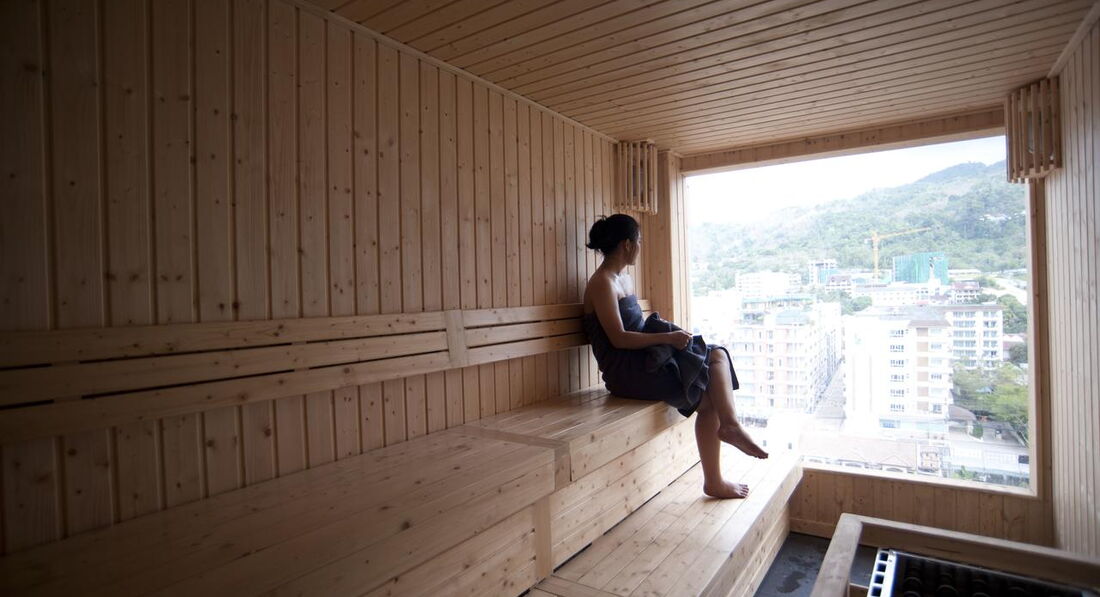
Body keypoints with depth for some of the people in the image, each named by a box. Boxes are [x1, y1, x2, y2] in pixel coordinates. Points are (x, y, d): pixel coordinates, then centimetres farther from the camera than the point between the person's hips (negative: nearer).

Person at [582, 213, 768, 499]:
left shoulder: (625, 279, 16)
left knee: (717, 355, -4)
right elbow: (619, 339, -19)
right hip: (627, 371, -9)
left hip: (644, 361, 9)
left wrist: (670, 334, 1)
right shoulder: (602, 283, -13)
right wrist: (667, 338, -20)